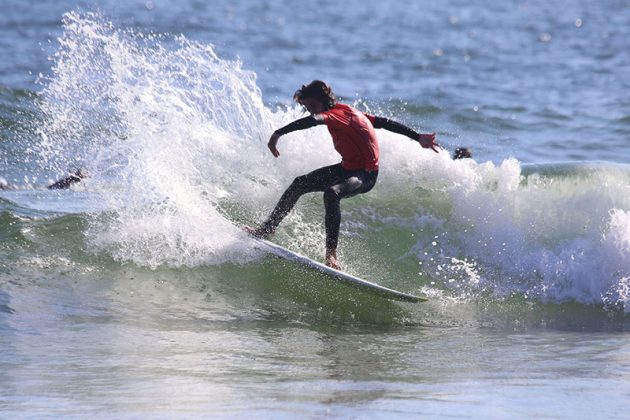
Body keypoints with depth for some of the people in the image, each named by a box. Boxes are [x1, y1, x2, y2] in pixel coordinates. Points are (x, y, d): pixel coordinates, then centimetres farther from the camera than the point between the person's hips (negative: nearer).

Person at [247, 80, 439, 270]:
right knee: (300, 183, 7)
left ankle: (331, 255, -39)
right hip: (347, 168, 10)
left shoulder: (337, 114, -18)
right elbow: (385, 122, 12)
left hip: (365, 175, -10)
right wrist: (418, 137, 14)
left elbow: (312, 121, -38)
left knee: (331, 193, -37)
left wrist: (278, 133, -47)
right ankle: (267, 229, 13)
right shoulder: (347, 111, 10)